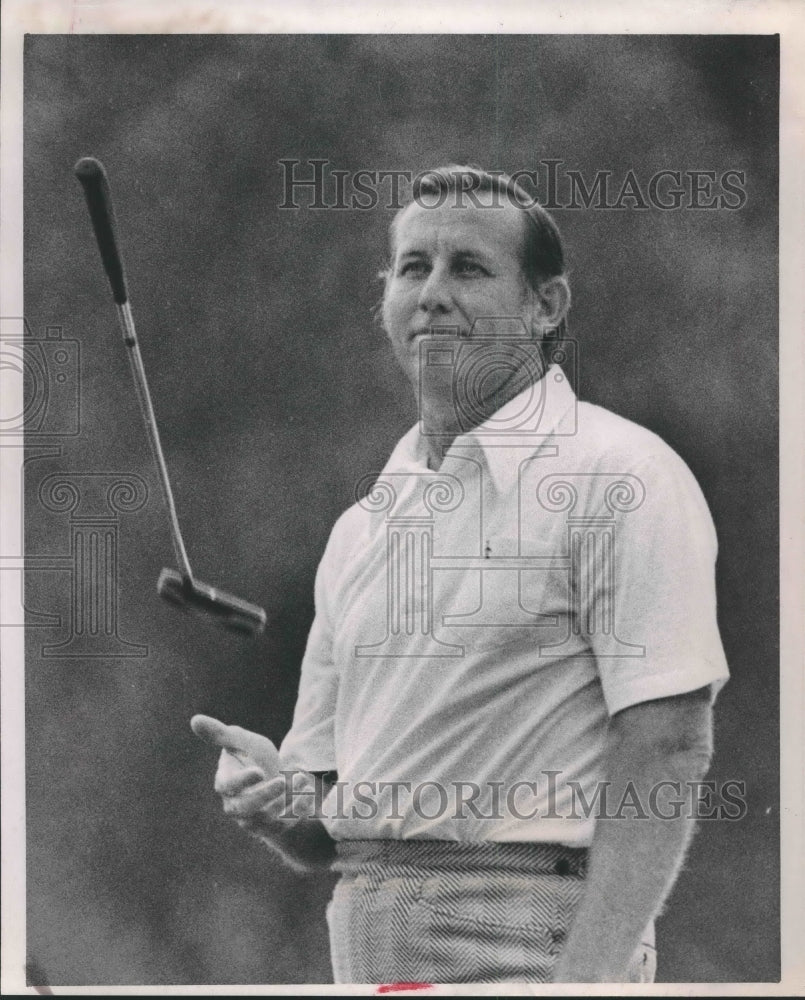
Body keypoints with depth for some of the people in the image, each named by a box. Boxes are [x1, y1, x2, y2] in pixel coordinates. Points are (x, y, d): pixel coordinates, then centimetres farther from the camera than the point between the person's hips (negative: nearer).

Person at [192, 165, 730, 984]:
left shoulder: (622, 477, -3)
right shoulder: (361, 524, 16)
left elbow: (667, 751, -12)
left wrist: (586, 977, -20)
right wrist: (273, 798, -3)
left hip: (527, 947, -6)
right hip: (365, 948, 6)